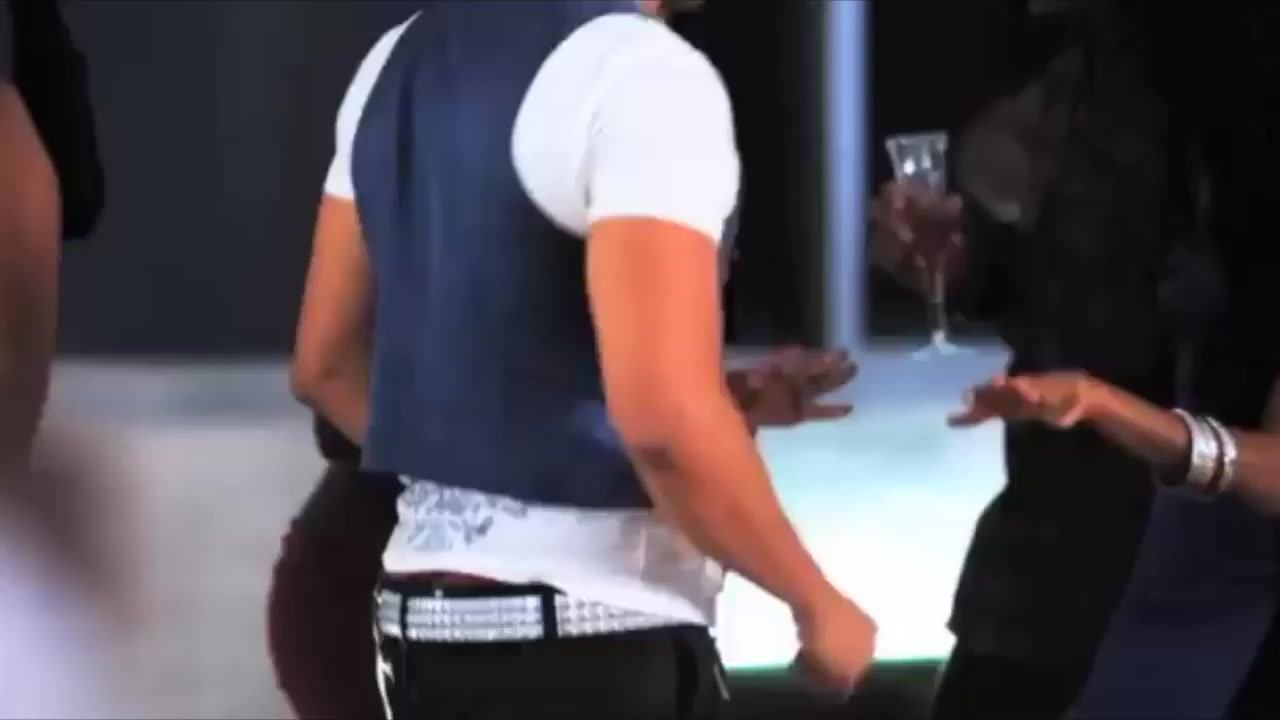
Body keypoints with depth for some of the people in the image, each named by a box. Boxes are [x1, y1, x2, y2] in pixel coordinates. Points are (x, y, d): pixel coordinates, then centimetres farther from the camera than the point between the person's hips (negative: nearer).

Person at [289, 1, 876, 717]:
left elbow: (327, 364, 18)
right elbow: (664, 418, -26)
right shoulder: (641, 71, -16)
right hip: (594, 640, -8)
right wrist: (816, 601, -12)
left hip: (423, 615, 8)